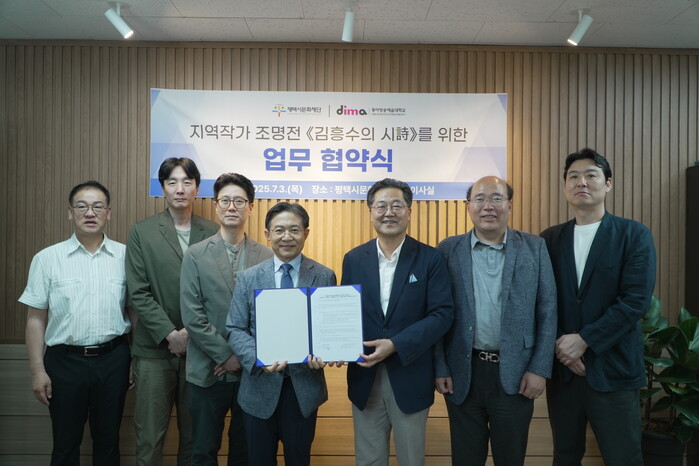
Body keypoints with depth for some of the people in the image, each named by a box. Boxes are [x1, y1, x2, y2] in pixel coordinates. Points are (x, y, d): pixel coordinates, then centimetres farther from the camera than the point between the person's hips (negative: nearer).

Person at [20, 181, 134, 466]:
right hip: (65, 360, 0)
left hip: (113, 358, 1)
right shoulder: (48, 258, -2)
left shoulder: (125, 256, 0)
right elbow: (36, 319, 1)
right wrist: (37, 370, -2)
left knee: (108, 440, 15)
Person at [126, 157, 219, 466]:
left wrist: (192, 333, -9)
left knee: (194, 435, 11)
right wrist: (170, 335, -10)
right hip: (155, 349, -1)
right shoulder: (142, 232, 2)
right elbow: (139, 292, -3)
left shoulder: (213, 233, 4)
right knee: (149, 437, 6)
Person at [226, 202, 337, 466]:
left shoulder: (325, 277, -2)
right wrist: (259, 359, -21)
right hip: (260, 386, 1)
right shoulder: (248, 278, -1)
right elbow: (235, 329, -3)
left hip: (305, 387, 0)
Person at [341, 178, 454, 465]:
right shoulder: (354, 259, 3)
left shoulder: (430, 258, -6)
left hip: (410, 378, -2)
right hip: (364, 377, 2)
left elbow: (442, 313, -11)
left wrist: (395, 345, -20)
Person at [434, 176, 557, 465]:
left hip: (515, 375, 0)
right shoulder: (448, 250, 0)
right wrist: (440, 368, -2)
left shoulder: (534, 248, 1)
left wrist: (540, 369, -5)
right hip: (462, 374, 0)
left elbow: (547, 311, 0)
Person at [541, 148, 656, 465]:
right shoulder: (549, 239, 6)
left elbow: (636, 300, -12)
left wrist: (584, 340, -15)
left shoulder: (634, 235, -3)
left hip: (613, 369, -2)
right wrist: (562, 348, -9)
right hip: (561, 367, 3)